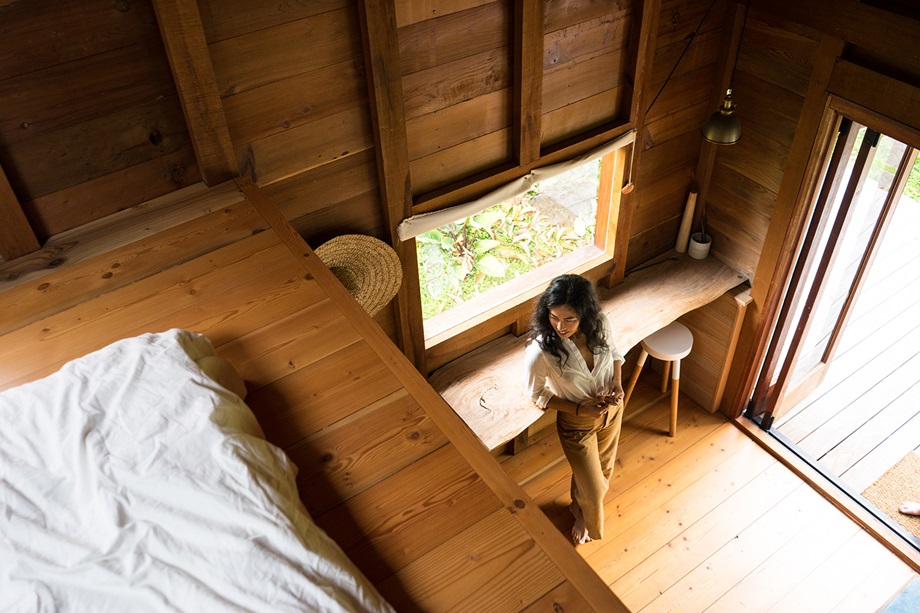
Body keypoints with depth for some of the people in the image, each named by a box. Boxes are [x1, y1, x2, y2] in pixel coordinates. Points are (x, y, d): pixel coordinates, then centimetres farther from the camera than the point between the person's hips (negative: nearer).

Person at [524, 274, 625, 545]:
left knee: (603, 468, 29)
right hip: (577, 423, -4)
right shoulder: (540, 351, -36)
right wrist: (580, 408, -25)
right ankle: (581, 510, 54)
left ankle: (579, 503, 63)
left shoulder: (600, 323, -24)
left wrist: (617, 382, -17)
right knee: (593, 487, 16)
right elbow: (538, 395, -17)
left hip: (612, 408, 4)